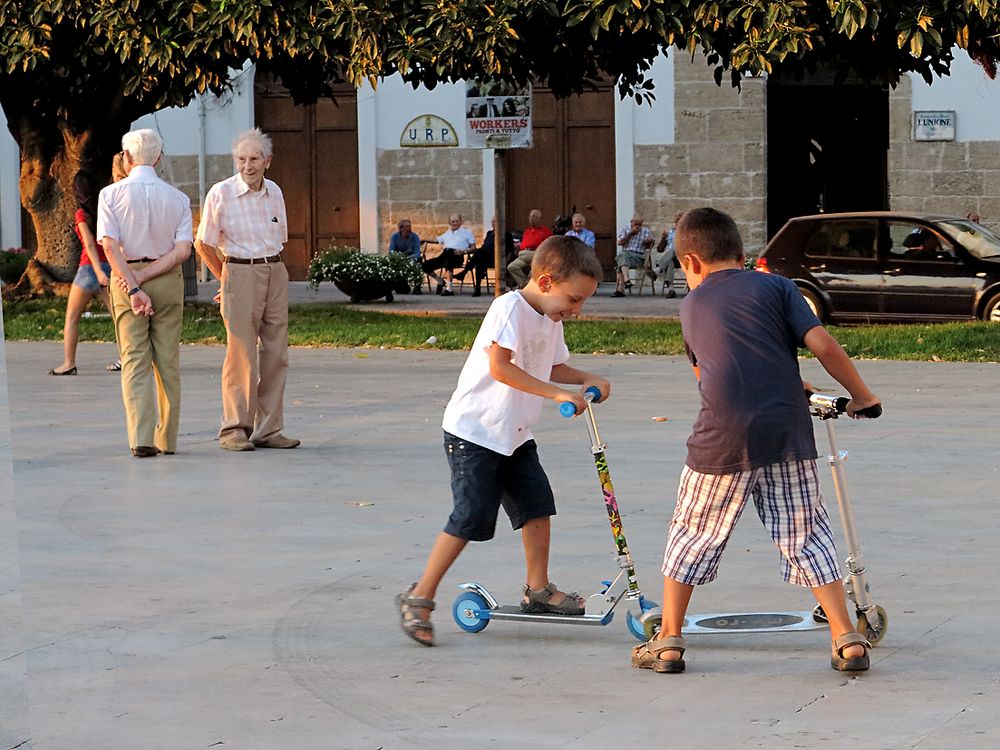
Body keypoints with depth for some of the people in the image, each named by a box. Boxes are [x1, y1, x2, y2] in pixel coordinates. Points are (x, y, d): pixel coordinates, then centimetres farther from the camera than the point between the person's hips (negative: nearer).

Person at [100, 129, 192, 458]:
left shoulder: (111, 194, -4)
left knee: (135, 359, 0)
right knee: (168, 360, 9)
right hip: (168, 281, 1)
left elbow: (111, 247, -13)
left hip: (125, 278, -1)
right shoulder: (178, 198, 0)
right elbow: (182, 251, -9)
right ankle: (167, 439, 12)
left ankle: (141, 438, -11)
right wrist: (145, 277, -9)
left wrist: (134, 287, -16)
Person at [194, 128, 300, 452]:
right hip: (240, 273, -5)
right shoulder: (221, 193, -5)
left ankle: (268, 430, 8)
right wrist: (227, 279, 5)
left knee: (276, 353, 3)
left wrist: (270, 267, 15)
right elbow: (203, 243, 0)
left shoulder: (274, 192, 10)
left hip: (276, 272, 5)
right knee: (241, 354, -9)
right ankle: (234, 429, -5)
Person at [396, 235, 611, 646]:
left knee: (537, 504, 7)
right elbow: (500, 367, -30)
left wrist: (586, 379, 4)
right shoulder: (509, 308, -20)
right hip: (474, 431, -9)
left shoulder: (550, 320, 9)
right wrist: (558, 394, -30)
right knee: (471, 517, -10)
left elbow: (552, 368, 23)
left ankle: (537, 589, 22)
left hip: (514, 435, 9)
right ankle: (419, 597, -2)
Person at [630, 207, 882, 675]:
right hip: (788, 431, 0)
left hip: (724, 437, 0)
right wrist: (861, 395, 11)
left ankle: (668, 641, 17)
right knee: (806, 535, 9)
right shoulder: (775, 286, 11)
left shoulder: (692, 305, 17)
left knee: (692, 533, 14)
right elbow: (821, 344, -2)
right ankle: (847, 639, 5)